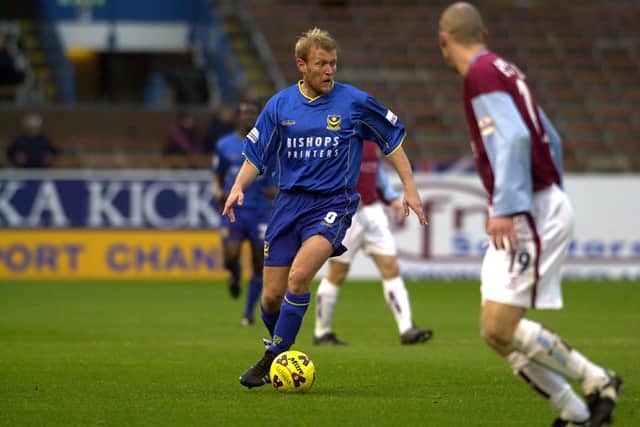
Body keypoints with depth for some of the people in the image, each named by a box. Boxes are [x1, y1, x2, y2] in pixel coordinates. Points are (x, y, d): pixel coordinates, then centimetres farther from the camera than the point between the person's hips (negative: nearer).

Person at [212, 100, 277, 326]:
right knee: (231, 257, -19)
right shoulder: (224, 145, 6)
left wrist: (276, 190, -12)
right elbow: (217, 176, 15)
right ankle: (235, 277, 18)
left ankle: (249, 312, 15)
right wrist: (218, 192, -6)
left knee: (259, 265, -1)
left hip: (260, 212, 0)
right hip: (233, 211, 0)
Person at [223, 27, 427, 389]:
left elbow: (393, 138, 9)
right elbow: (256, 154, 10)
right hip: (289, 203, 3)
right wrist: (238, 187, -8)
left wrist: (410, 188, 5)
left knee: (299, 275, -26)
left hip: (333, 203, -3)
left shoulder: (354, 102, -2)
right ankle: (280, 344, 30)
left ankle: (273, 359, -16)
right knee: (271, 297, 0)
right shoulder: (280, 105, 4)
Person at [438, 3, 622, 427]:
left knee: (500, 328, -14)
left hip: (530, 213, -10)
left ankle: (598, 382, -4)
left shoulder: (482, 73, -11)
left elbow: (513, 137, -24)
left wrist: (507, 208, -29)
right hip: (537, 209, 10)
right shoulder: (503, 69, 18)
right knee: (500, 333, 6)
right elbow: (550, 139, 23)